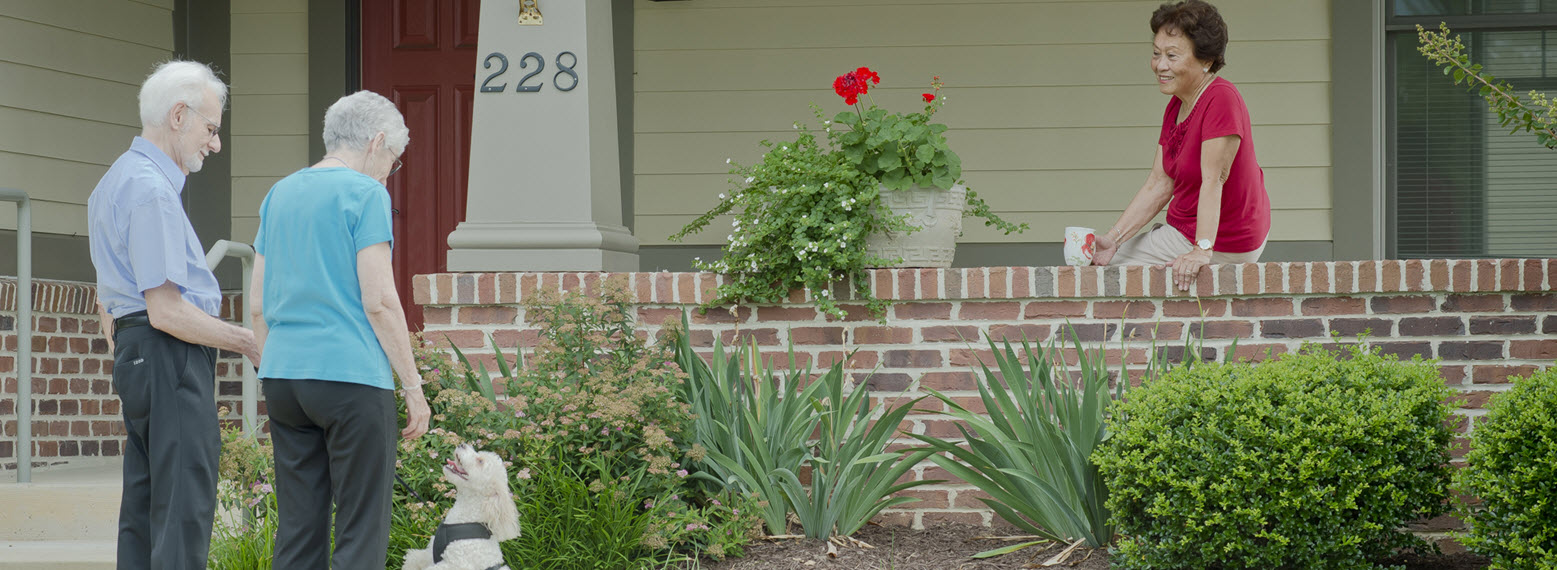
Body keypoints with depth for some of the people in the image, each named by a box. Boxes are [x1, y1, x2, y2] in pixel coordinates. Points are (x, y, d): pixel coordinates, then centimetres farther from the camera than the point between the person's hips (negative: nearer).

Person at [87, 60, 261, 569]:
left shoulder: (115, 182, 19)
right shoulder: (152, 190, -15)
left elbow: (106, 304, 26)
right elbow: (166, 311, -19)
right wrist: (248, 342, -11)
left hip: (134, 356, 11)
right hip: (172, 359, -11)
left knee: (143, 513, 8)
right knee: (183, 512, -13)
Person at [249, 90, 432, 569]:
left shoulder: (279, 195, 15)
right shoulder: (365, 193, -5)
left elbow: (257, 304, 16)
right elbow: (378, 301, -11)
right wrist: (413, 386, -6)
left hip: (282, 375, 7)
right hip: (351, 376, -7)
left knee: (298, 530, 8)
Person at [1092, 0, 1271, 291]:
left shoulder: (1221, 99, -22)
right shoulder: (1176, 107, 7)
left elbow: (1213, 181, -29)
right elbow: (1158, 185, 5)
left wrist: (1202, 250, -35)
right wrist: (1113, 239, -4)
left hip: (1224, 244, -10)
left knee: (1109, 269, -4)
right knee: (1105, 256, 20)